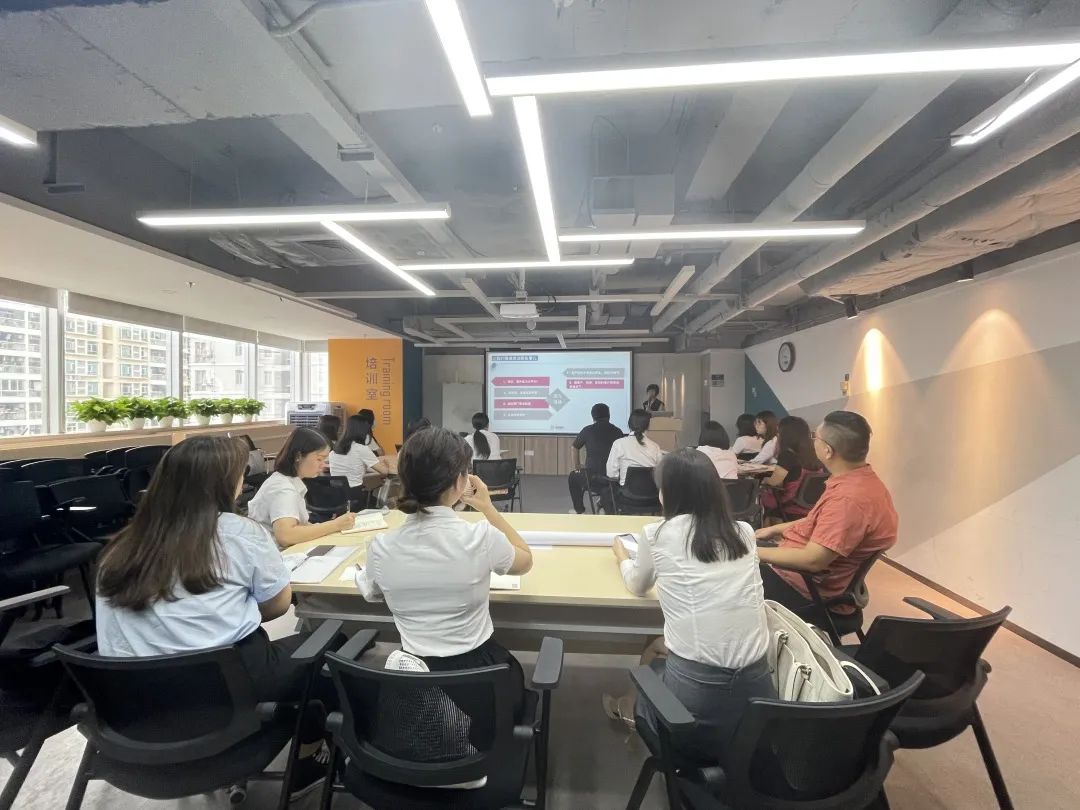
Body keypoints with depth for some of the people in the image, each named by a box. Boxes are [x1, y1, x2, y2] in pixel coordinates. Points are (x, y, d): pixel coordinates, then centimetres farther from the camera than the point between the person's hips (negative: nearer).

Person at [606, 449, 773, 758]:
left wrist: (622, 555, 32)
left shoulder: (657, 534, -7)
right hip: (757, 688, 4)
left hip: (694, 694, -3)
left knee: (652, 655, 29)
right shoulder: (744, 533, 3)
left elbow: (637, 586, 13)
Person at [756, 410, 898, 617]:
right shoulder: (860, 480, 3)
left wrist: (755, 552, -19)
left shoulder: (849, 499, -30)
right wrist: (775, 529, 14)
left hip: (805, 587, -10)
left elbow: (813, 561, -29)